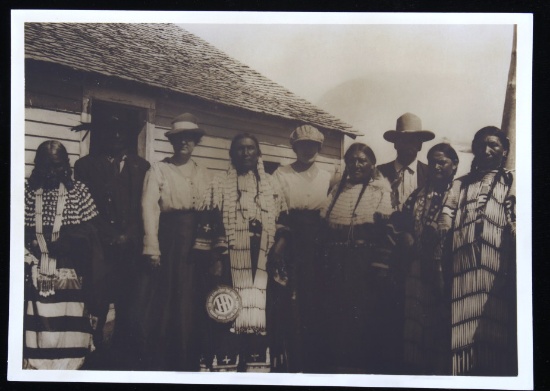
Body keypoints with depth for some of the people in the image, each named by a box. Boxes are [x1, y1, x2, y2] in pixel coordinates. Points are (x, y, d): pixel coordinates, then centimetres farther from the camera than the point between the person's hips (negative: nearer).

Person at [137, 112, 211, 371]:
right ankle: (156, 365, 10)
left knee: (188, 305, 7)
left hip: (194, 244, 3)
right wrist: (152, 248, -17)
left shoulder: (204, 174, 13)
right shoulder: (158, 169, 2)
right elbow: (149, 207, -7)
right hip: (167, 240, -3)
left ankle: (185, 366, 17)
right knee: (161, 304, 0)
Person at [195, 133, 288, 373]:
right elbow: (209, 225, 2)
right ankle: (224, 368, -4)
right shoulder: (220, 185, 9)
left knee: (260, 313, -1)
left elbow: (282, 223, 13)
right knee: (225, 316, -8)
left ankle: (257, 367, 5)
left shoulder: (271, 186, 16)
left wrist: (278, 247, -4)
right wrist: (214, 261, -7)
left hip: (261, 265, 2)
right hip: (229, 263, -2)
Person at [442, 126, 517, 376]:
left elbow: (516, 222, 2)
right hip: (463, 269, 2)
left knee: (495, 342, -10)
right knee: (462, 339, -5)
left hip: (497, 270, -2)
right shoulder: (460, 185, 26)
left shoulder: (512, 181, 18)